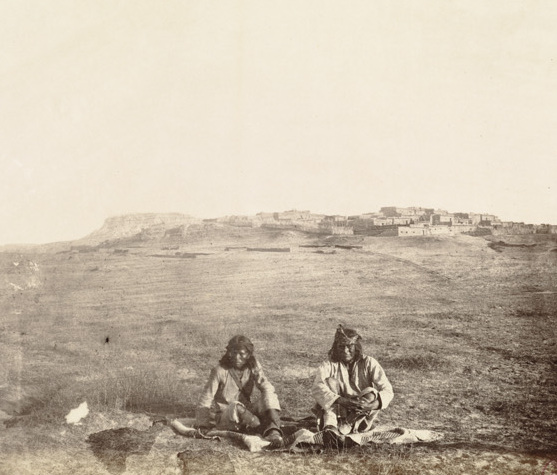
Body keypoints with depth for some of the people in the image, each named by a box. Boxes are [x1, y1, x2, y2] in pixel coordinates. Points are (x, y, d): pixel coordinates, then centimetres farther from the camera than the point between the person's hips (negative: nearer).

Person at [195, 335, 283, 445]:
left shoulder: (253, 368, -4)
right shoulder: (220, 371, -13)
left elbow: (266, 387, -18)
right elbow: (206, 399, -10)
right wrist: (202, 426, -10)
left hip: (246, 413, 4)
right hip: (224, 418, -4)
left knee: (270, 395, -19)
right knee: (236, 407, -38)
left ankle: (273, 431, -38)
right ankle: (267, 431, -26)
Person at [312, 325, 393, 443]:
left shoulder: (368, 363, -6)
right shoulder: (329, 365, -6)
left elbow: (387, 390, -14)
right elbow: (317, 388, -24)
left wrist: (373, 405, -35)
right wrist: (342, 401, -38)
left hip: (361, 415, 0)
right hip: (337, 412, 0)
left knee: (371, 392, -24)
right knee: (330, 381, -19)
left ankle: (342, 429, -34)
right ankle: (330, 426, -41)